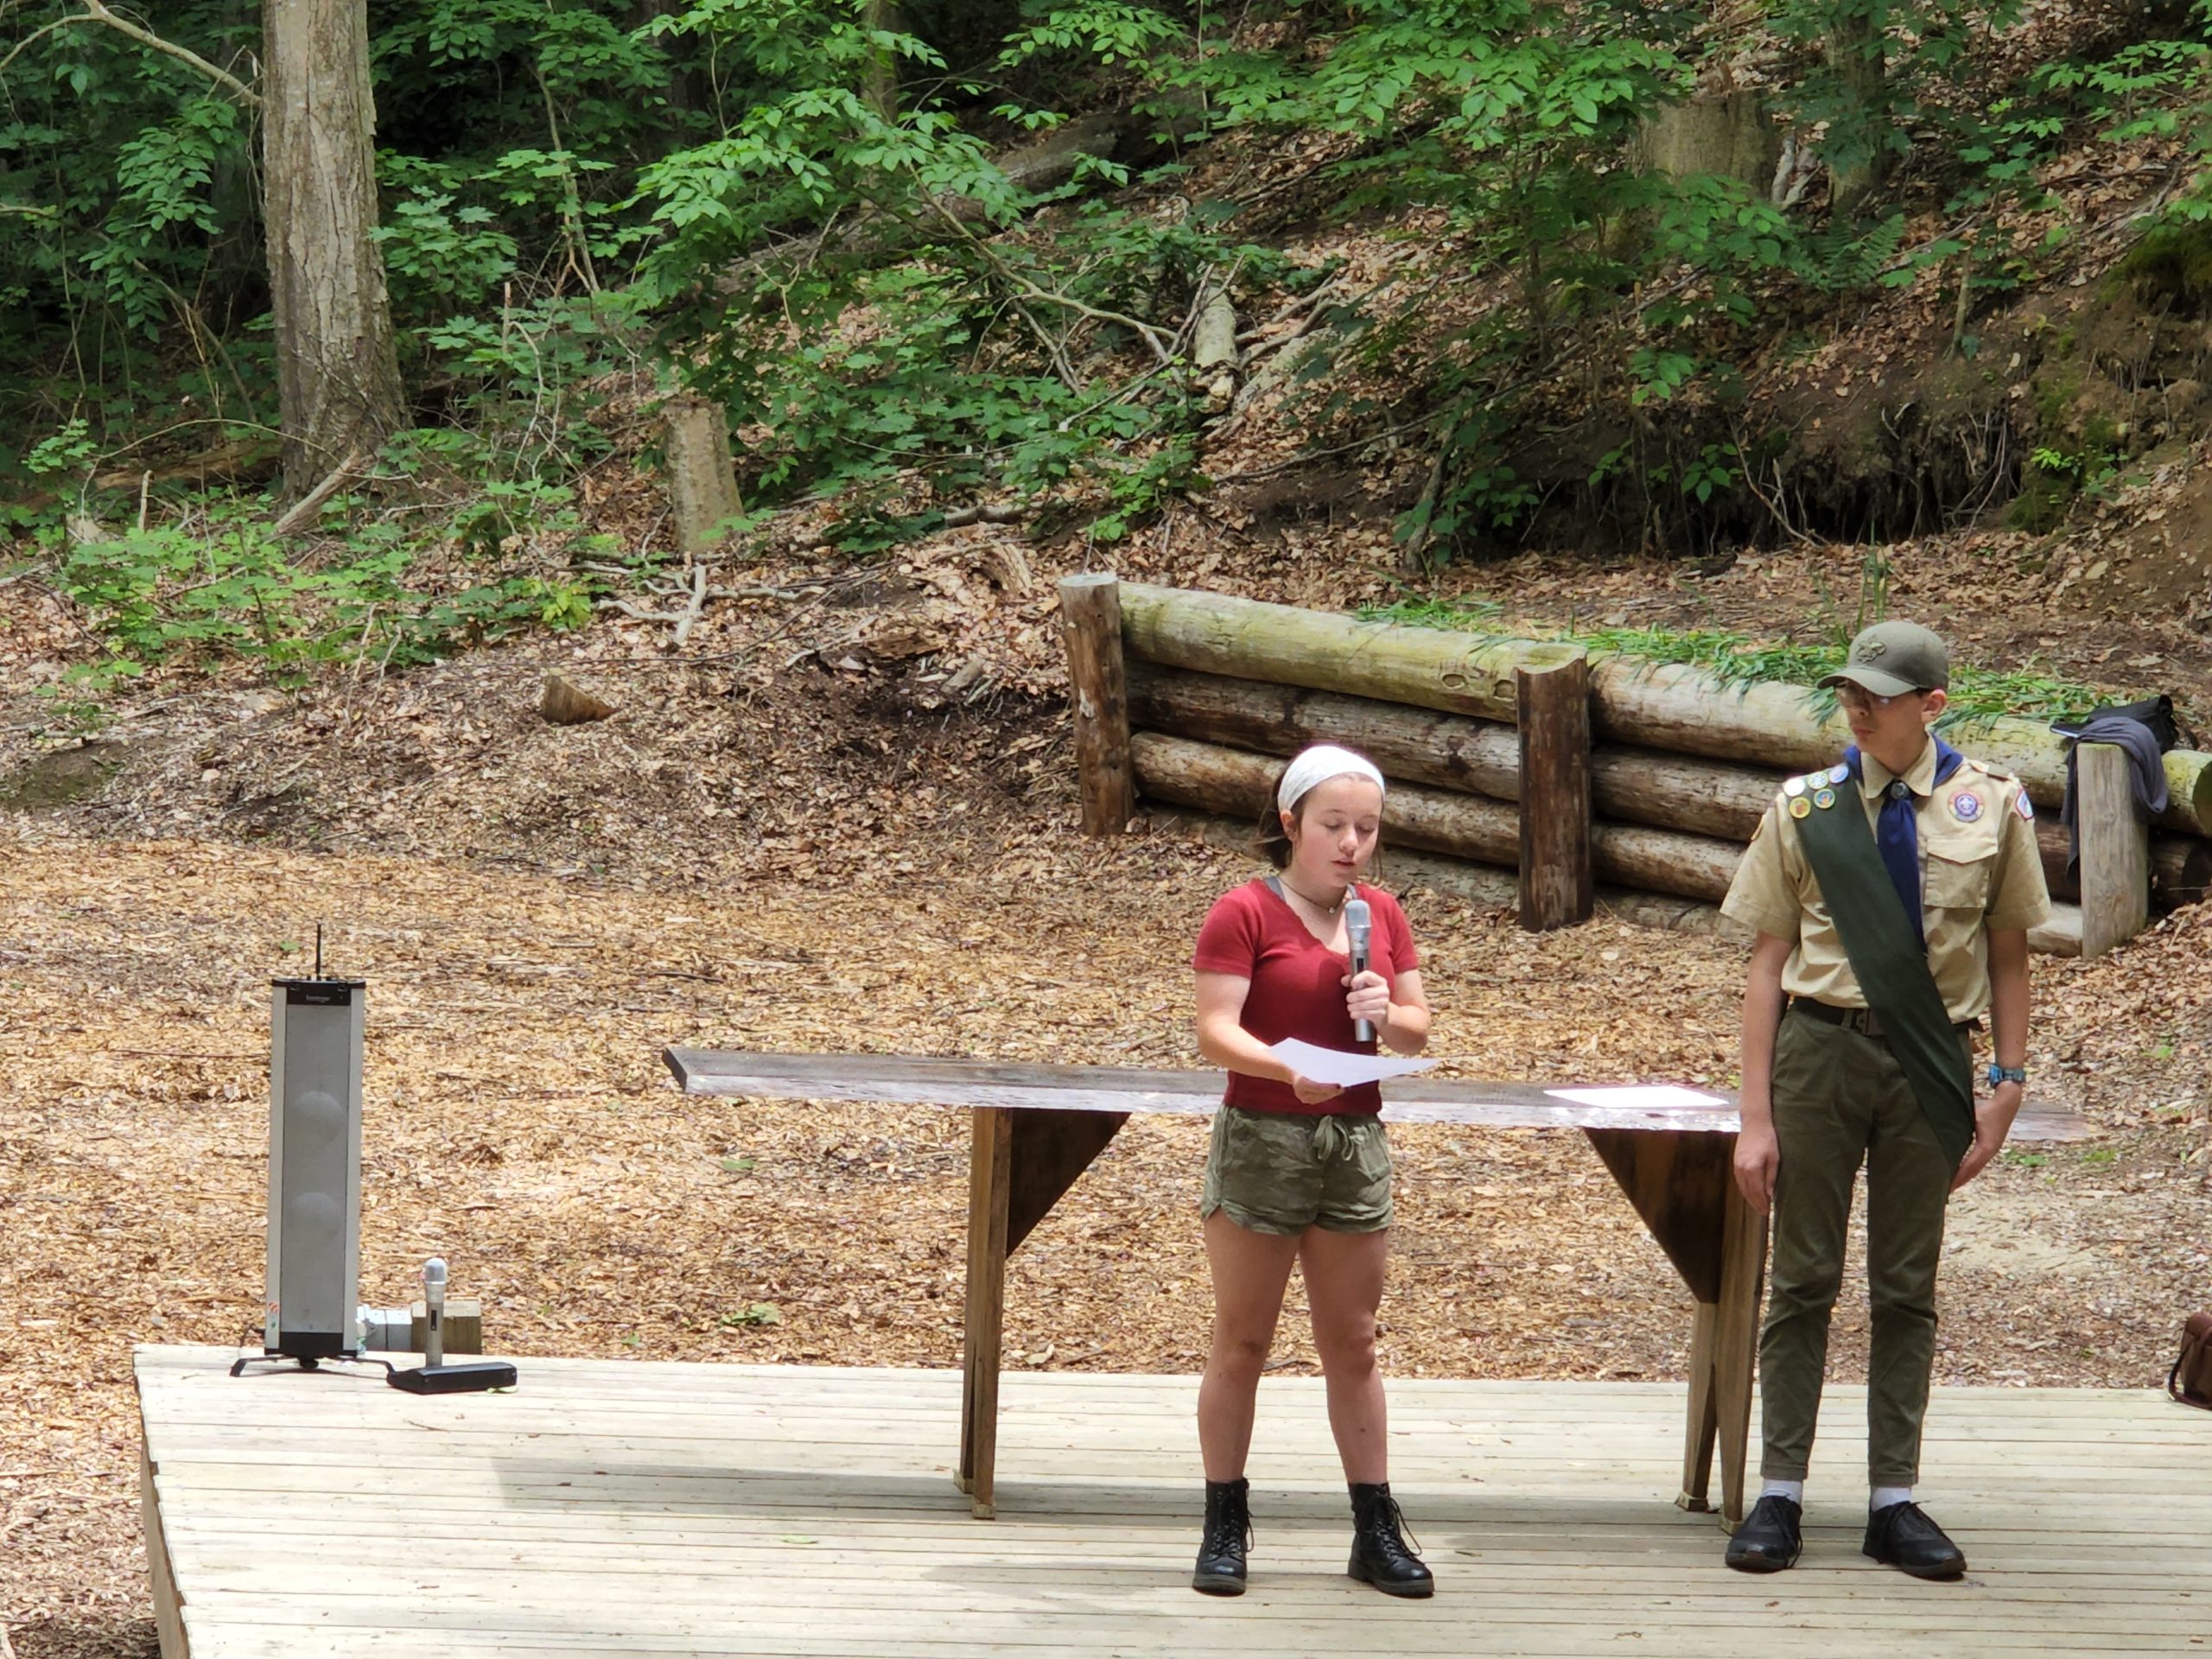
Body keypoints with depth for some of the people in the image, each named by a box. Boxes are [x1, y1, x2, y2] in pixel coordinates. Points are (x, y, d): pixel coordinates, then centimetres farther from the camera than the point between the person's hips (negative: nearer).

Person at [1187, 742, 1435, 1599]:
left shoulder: (1382, 915, 8)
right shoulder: (1244, 914, -8)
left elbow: (1419, 1033, 11)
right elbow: (1216, 1032, -16)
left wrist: (1387, 1015, -12)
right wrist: (1290, 1069, -34)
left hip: (1355, 1142, 5)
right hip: (1261, 1141, -4)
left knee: (1352, 1343, 10)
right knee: (1241, 1342, 3)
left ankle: (1376, 1530, 14)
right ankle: (1225, 1528, 9)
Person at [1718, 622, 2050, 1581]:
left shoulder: (1992, 809, 1)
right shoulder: (1805, 810, 0)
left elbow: (2008, 956, 7)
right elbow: (1769, 962, 0)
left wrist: (2006, 1087, 0)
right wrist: (1755, 1117, -4)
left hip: (1930, 1061, 0)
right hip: (1819, 1045, 0)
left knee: (1907, 1286, 8)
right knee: (1803, 1276, 4)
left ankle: (1894, 1502, 15)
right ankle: (1779, 1495, 11)